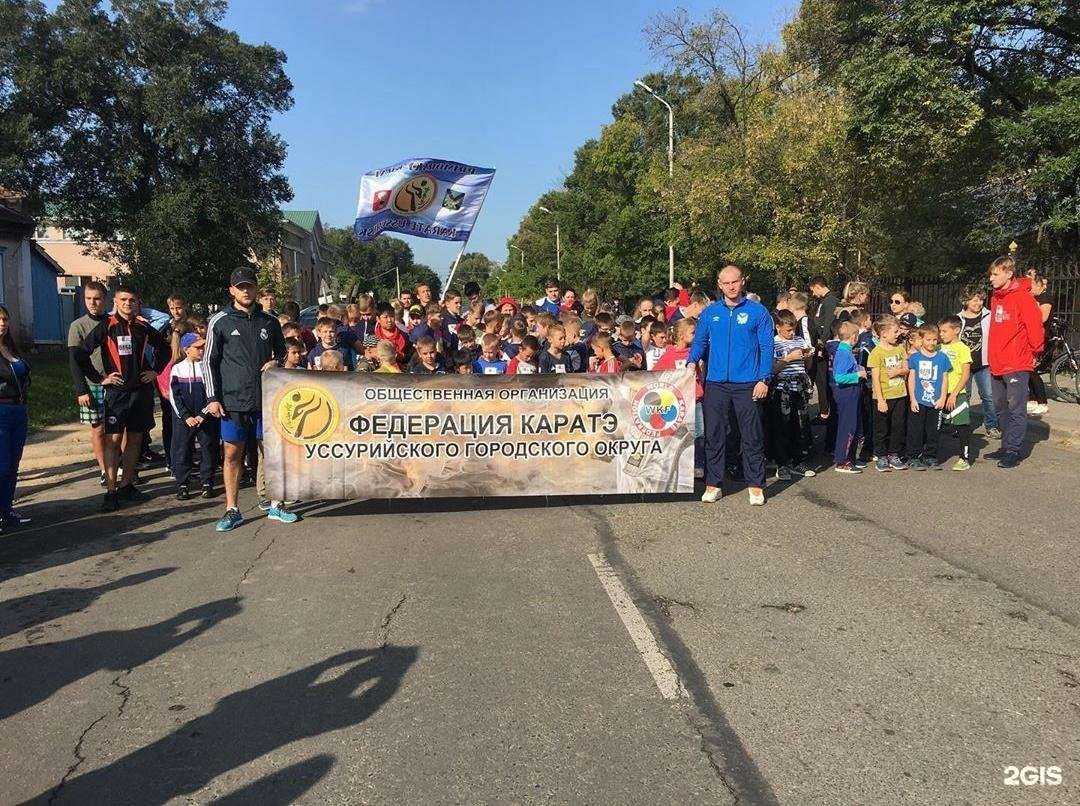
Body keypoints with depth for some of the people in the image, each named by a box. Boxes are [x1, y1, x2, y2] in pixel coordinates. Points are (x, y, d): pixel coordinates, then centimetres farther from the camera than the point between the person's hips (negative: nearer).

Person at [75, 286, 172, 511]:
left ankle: (127, 486, 19)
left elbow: (164, 349, 24)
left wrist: (155, 371, 14)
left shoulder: (144, 328, 7)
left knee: (135, 439, 9)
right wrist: (99, 378, -5)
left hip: (142, 390, 4)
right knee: (113, 440, -6)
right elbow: (81, 355, -4)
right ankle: (110, 491, -4)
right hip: (116, 390, -4)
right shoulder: (106, 327, -3)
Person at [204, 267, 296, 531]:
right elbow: (209, 361, 2)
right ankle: (232, 510, 12)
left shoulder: (269, 321, 9)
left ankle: (272, 504, 17)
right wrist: (212, 397, -5)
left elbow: (281, 351, 22)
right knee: (232, 454, 3)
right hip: (233, 400, -2)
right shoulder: (219, 321, 1)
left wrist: (276, 362, -2)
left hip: (265, 398, 2)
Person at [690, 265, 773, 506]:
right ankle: (713, 484, 14)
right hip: (716, 383, 2)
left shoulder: (758, 311, 1)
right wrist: (692, 361, -5)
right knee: (714, 435, 5)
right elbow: (699, 341, 14)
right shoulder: (710, 312, 9)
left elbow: (766, 347, 0)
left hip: (747, 384, -2)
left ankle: (756, 486, 12)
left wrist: (764, 380, -8)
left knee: (752, 436, 2)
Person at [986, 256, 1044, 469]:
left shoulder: (1022, 297, -13)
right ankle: (1006, 447, 24)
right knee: (1001, 408, 14)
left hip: (1017, 365, -8)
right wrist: (993, 356, 15)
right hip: (997, 364, 8)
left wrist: (1036, 351, -2)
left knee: (1016, 410, -2)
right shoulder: (996, 298, 12)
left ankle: (1013, 451, 4)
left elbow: (1035, 327, -14)